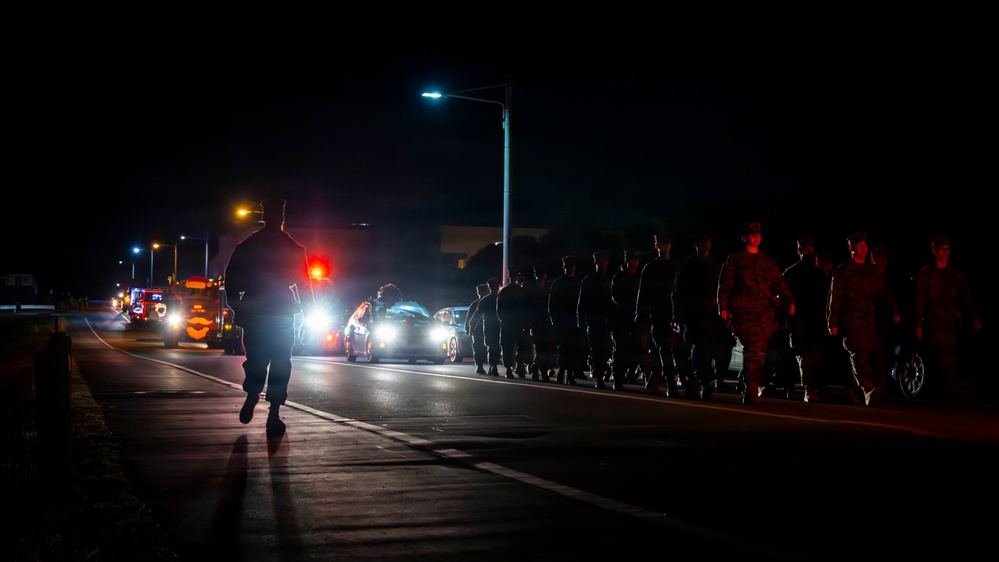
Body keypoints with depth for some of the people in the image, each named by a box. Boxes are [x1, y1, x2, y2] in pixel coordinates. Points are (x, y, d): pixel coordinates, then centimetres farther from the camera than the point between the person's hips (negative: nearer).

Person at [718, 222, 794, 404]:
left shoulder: (768, 260, 23)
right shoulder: (735, 258, 13)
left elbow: (779, 283, 14)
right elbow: (725, 285, 8)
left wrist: (788, 301, -3)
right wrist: (723, 307, -4)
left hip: (765, 311, 4)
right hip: (743, 310, -4)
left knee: (758, 350, -5)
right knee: (754, 348, -17)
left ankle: (749, 389, 5)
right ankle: (751, 392, -16)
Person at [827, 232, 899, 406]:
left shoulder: (873, 271, 20)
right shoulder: (842, 271, 6)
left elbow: (884, 294, 14)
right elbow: (835, 298, 2)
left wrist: (894, 312, -3)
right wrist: (833, 323, -5)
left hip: (870, 322, 5)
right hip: (851, 321, -5)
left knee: (867, 357, -1)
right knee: (859, 354, -19)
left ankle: (853, 389, 10)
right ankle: (868, 389, -31)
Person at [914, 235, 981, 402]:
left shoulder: (957, 274, 16)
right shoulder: (925, 274, 5)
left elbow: (966, 297, 11)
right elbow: (920, 301, 1)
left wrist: (974, 317, -1)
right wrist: (918, 325, -4)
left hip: (951, 322, 4)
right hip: (933, 322, -4)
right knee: (945, 357, -18)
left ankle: (934, 392, 12)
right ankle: (955, 388, -27)